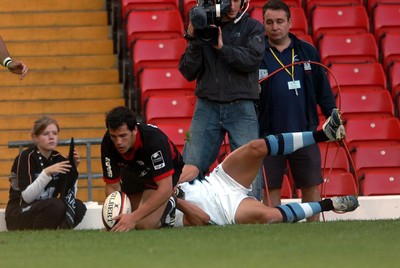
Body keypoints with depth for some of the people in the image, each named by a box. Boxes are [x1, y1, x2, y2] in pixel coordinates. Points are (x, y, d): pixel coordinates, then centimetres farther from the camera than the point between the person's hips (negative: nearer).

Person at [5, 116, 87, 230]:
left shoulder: (58, 159, 5)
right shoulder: (25, 157, -13)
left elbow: (68, 195, 3)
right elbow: (27, 197, -22)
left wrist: (73, 169, -9)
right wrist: (47, 173, -31)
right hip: (18, 215, -6)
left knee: (79, 207, -18)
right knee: (56, 205, -32)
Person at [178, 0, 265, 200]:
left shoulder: (252, 27, 6)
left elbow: (252, 60, -10)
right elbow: (189, 73, 5)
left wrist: (222, 47, -18)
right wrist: (193, 40, -7)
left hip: (241, 107, -1)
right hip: (207, 106, 1)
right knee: (190, 170, -6)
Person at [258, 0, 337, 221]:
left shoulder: (307, 52, 8)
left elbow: (323, 90, 12)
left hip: (305, 133, 2)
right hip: (269, 135, -2)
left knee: (311, 185, 4)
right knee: (271, 188, 2)